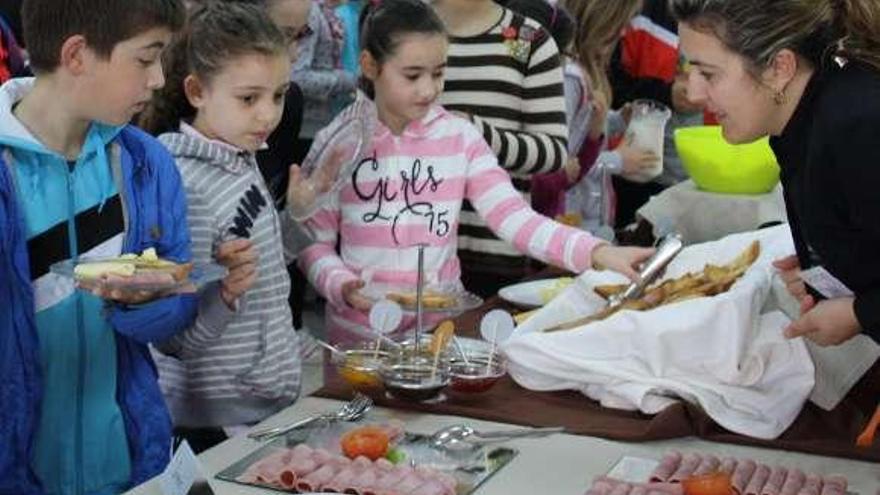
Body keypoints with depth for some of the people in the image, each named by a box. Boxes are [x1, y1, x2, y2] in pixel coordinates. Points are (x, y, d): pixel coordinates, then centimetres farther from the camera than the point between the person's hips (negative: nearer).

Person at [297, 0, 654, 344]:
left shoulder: (460, 137, 0)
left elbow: (515, 218, -8)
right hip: (361, 333, -1)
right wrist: (342, 286, -19)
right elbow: (315, 244, 1)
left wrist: (597, 252, -22)